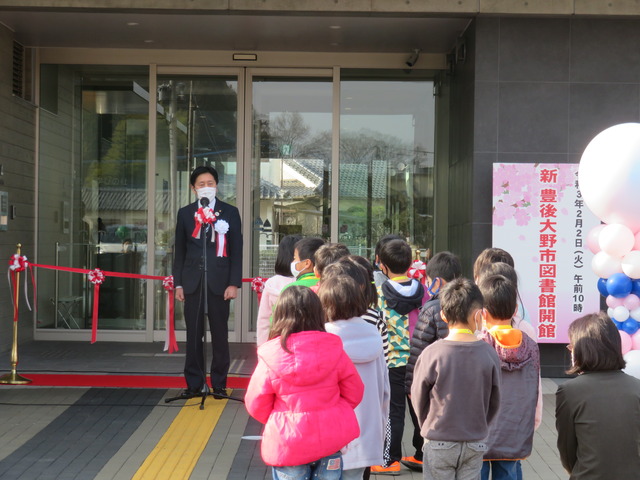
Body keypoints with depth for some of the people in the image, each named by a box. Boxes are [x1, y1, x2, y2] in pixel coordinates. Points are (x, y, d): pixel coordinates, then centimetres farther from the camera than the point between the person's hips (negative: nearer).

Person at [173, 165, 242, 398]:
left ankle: (219, 384, 12)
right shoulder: (185, 213, 9)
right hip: (193, 281, 2)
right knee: (193, 335, 5)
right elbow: (179, 250, 11)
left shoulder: (230, 212, 4)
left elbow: (236, 250, 2)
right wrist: (178, 283, 5)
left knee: (220, 335, 3)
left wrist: (234, 283, -6)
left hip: (219, 281, -2)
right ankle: (194, 383, 13)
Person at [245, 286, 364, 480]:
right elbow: (354, 393, 3)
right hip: (330, 440, 2)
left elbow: (256, 405, -5)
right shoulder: (333, 350, -8)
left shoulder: (270, 357, -13)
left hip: (287, 443, -2)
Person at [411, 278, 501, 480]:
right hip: (475, 444, 2)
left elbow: (418, 397, -3)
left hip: (438, 443, -2)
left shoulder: (432, 354, -14)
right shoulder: (489, 354, -8)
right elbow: (494, 402, 2)